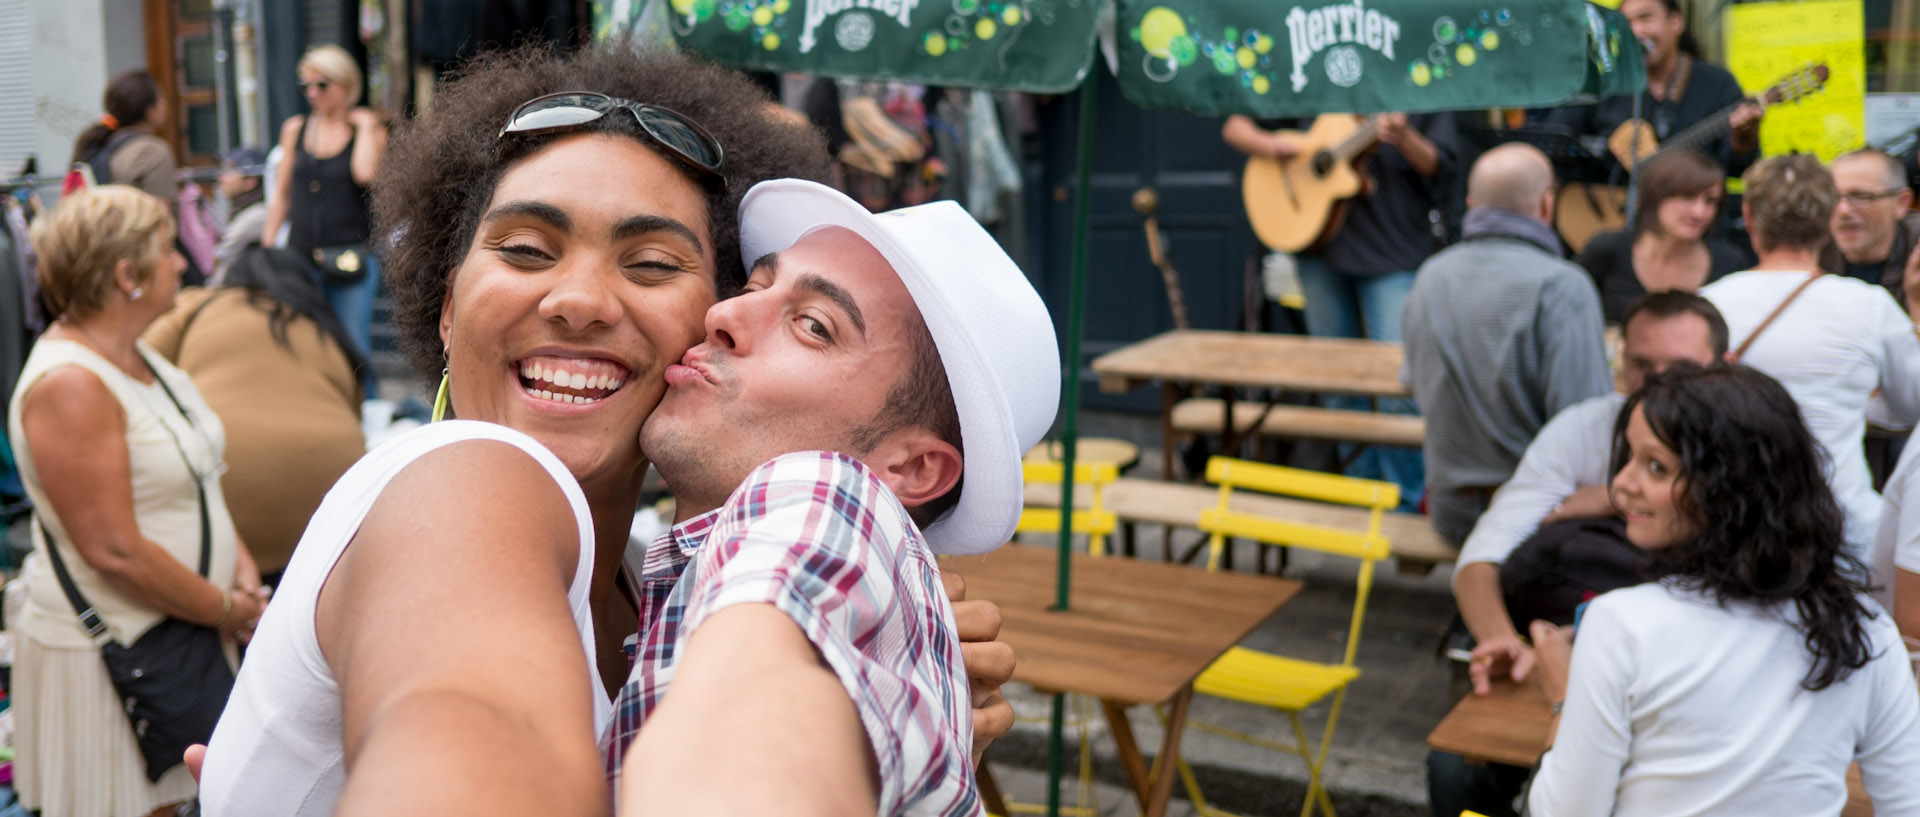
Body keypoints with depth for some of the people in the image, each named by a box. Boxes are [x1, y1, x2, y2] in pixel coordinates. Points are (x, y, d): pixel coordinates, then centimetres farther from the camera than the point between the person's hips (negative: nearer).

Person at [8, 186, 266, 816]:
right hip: (107, 652, -8)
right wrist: (227, 609, -14)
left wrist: (240, 564, 2)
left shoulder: (135, 355, 8)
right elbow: (115, 551, -24)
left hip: (177, 633, 8)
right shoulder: (67, 385, -22)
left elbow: (194, 480, 17)